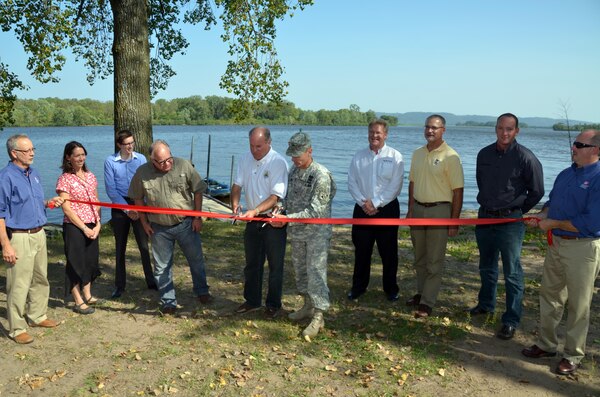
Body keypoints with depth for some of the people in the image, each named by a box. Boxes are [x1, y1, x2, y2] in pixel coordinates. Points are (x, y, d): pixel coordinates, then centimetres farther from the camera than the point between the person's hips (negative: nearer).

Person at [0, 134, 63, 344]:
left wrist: (49, 203, 2)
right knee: (19, 285, -1)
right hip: (19, 238, -8)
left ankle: (37, 316, 33)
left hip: (39, 234, 8)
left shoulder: (33, 173, 10)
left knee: (41, 279, 17)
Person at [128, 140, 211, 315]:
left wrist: (197, 217, -4)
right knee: (162, 266, 9)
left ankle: (202, 291, 34)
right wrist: (144, 222, 3)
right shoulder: (142, 173, -9)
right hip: (159, 228, 1)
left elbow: (198, 191, -4)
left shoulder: (184, 166, -12)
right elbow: (138, 198, 4)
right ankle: (168, 301, 24)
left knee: (196, 259, 12)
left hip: (186, 223, 0)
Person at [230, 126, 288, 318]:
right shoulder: (246, 159, 1)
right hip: (252, 219, 6)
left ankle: (273, 304, 22)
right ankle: (252, 301, 32)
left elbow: (275, 196, -21)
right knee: (252, 263, 16)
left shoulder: (278, 162, -17)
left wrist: (255, 211, -32)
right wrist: (235, 203, -20)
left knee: (275, 265, 6)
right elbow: (237, 184, 0)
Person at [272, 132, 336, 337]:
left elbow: (315, 211, -21)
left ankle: (318, 316, 4)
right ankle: (308, 306, 34)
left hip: (317, 233, -7)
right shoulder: (293, 171, 6)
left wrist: (288, 218, -27)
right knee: (300, 270, 17)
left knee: (316, 272, -6)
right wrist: (280, 212, -4)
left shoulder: (321, 175, -17)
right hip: (297, 232, 8)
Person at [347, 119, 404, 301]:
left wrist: (376, 203, -14)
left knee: (388, 252, 6)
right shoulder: (359, 156, 7)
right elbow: (352, 183, 3)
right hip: (362, 209, 3)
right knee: (361, 251, 9)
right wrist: (363, 202, -10)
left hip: (387, 209, -2)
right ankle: (358, 287, 22)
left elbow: (395, 186, -10)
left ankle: (391, 289, 20)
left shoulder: (395, 156, -3)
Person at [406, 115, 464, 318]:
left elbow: (458, 191, -11)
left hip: (439, 211, -6)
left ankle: (427, 303, 7)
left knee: (434, 261, 1)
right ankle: (421, 293, 29)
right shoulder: (417, 153, 8)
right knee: (420, 257, 16)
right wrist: (410, 210, 9)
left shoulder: (450, 156, -11)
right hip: (418, 209, 6)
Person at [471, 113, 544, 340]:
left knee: (512, 272, 0)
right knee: (487, 267, 19)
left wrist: (517, 211, 4)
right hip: (485, 218, 5)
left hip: (510, 221, -5)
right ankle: (486, 304, 38)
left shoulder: (525, 157, -12)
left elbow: (536, 192, -3)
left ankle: (511, 321, 8)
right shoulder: (484, 154, 3)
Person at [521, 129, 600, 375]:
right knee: (549, 295, 16)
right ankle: (546, 345, 31)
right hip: (556, 243, 8)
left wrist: (553, 223, -16)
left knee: (578, 305, 6)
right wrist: (542, 215, 0)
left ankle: (573, 355, 21)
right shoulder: (565, 175, 8)